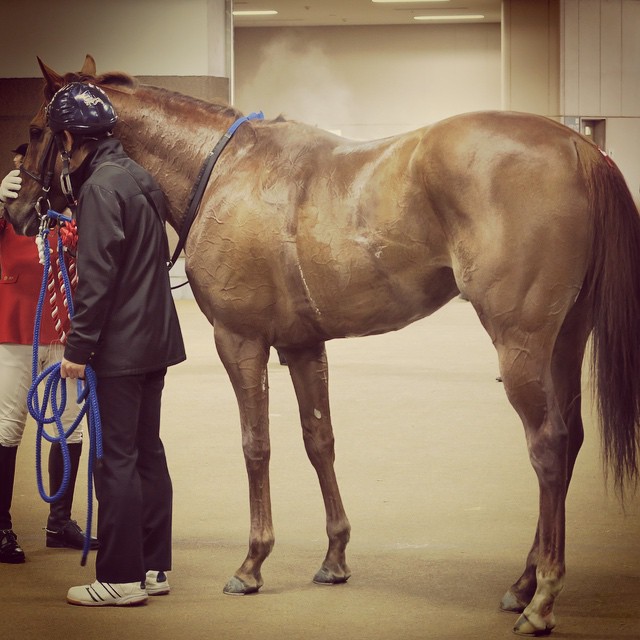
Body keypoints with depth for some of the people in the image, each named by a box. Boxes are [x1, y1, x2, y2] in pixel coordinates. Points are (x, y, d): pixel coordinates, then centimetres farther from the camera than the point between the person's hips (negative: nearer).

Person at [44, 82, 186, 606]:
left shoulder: (101, 188, -16)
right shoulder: (142, 179, 13)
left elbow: (97, 278, -20)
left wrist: (79, 347, -17)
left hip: (121, 344, -9)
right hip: (155, 336, 9)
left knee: (117, 458, -5)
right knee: (148, 451, 13)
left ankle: (122, 578, -2)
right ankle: (154, 567, 19)